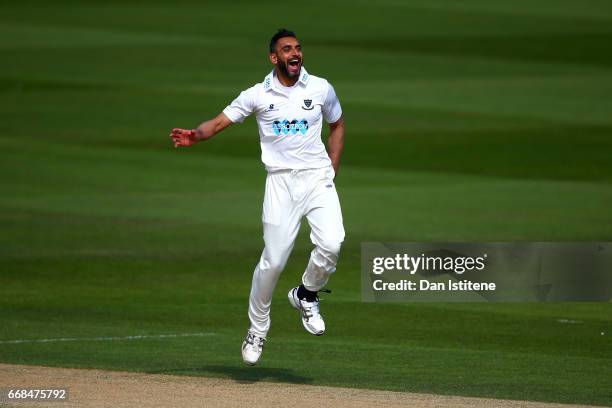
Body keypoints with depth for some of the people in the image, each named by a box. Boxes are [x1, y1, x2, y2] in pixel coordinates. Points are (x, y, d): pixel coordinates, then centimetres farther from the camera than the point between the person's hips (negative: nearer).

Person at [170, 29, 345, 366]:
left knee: (331, 244, -21)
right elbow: (219, 122, -4)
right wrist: (195, 135, -25)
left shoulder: (321, 89, 4)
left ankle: (306, 296, 9)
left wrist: (332, 171, 10)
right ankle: (258, 328, 15)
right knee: (273, 260, -5)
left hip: (318, 179, 1)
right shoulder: (258, 95, -1)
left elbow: (337, 126, 19)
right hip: (281, 182, -1)